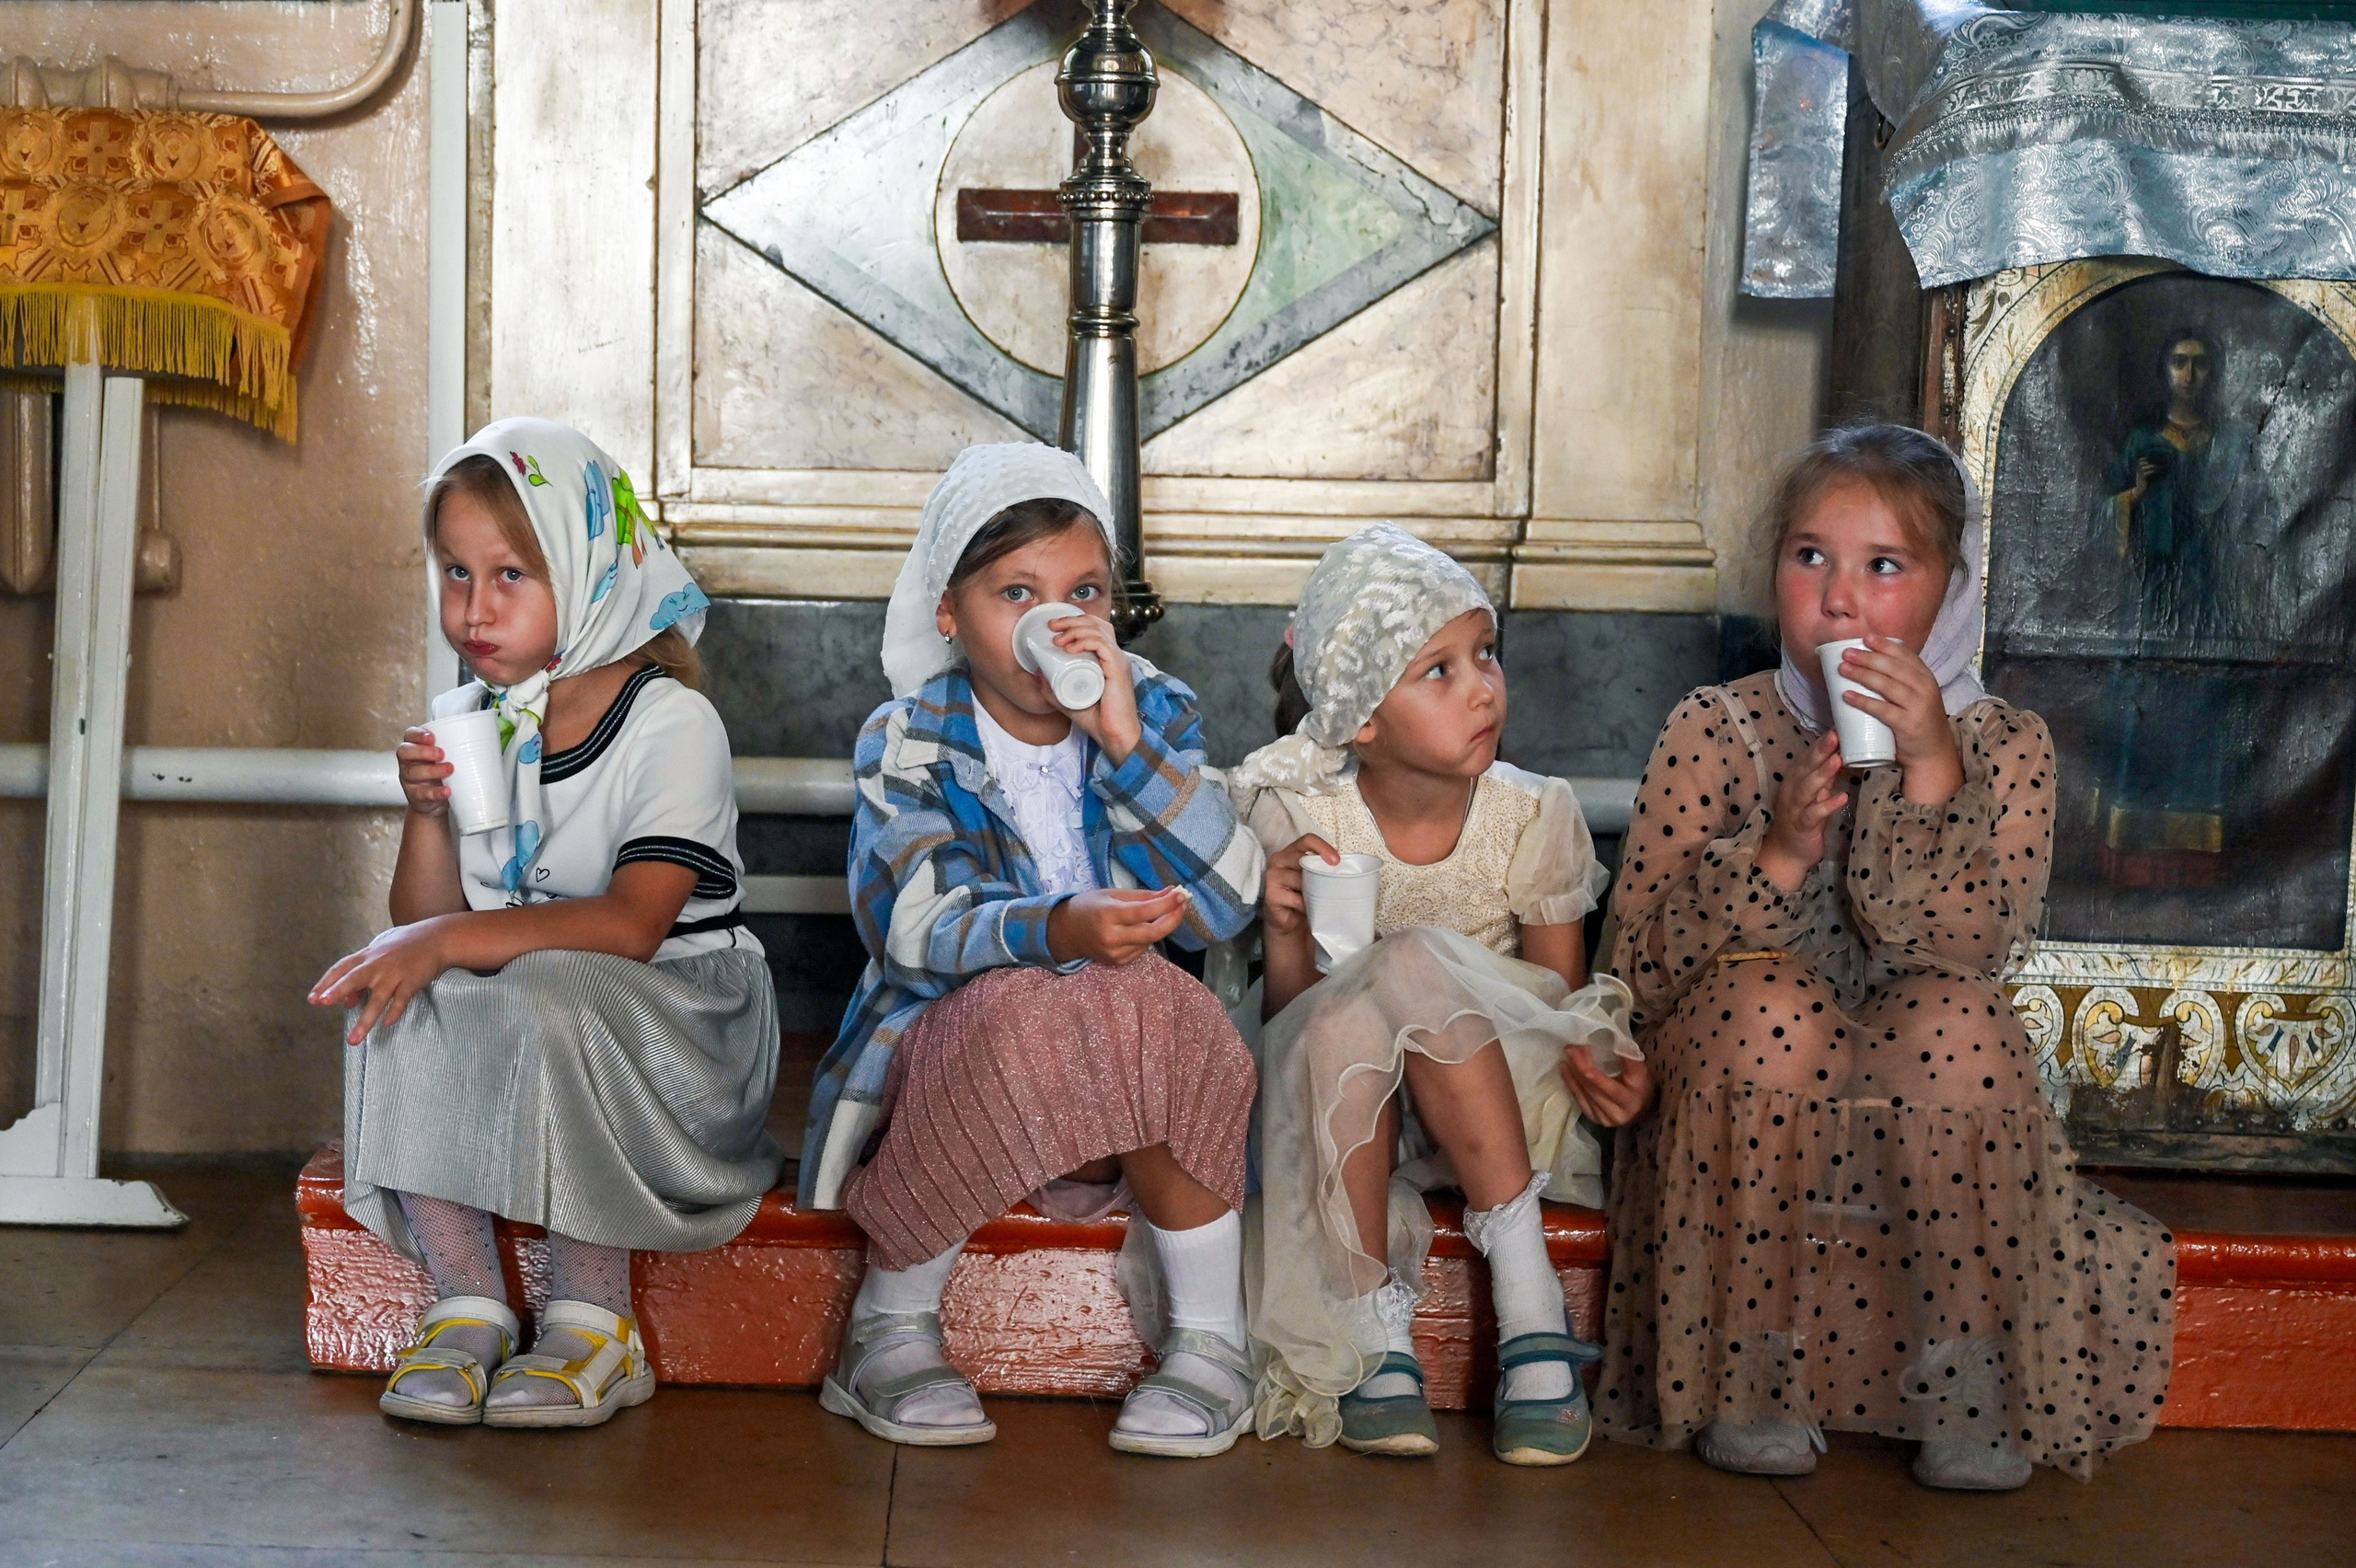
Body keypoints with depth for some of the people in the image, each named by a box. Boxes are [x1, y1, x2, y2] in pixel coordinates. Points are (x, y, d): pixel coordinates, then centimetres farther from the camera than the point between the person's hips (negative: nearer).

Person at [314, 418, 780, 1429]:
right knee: (395, 987, -23)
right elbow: (425, 923, 5)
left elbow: (632, 925, -25)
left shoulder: (671, 723, -12)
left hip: (676, 1027, -5)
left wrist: (449, 942, -32)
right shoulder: (460, 725, 5)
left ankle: (595, 1321, -20)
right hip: (512, 1019, 5)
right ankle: (466, 1302, -16)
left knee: (551, 994, -35)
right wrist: (427, 816, -13)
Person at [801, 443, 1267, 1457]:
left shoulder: (1154, 714, 1)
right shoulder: (906, 744, -4)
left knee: (1151, 1002, -30)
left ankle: (1208, 1339, -13)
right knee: (1025, 1010, -33)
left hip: (1134, 1109, 2)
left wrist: (1127, 739, -23)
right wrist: (1055, 932, -41)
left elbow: (1222, 907, -14)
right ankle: (891, 1326, -13)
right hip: (939, 1056, -2)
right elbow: (912, 928, -21)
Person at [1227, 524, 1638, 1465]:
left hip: (1499, 1097, 0)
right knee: (1342, 1023, -35)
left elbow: (1563, 1002, 1)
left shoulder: (1532, 815, -8)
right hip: (1345, 1108, 0)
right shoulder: (1299, 819, -10)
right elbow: (1286, 1019, -5)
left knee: (1415, 965, -32)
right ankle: (1373, 1339, -28)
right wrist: (1286, 934, -27)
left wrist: (1604, 1062, -23)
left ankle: (1530, 1309, -32)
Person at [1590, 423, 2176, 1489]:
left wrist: (1932, 771, -25)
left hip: (1924, 1109, 0)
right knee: (1770, 994, -31)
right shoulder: (1714, 733, -2)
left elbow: (1971, 948, -16)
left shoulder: (2002, 747, 0)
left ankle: (1965, 1396, -20)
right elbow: (1641, 961, -10)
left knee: (1955, 1014, -30)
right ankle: (1750, 1387, -20)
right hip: (1745, 1114, 0)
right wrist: (1778, 852, -23)